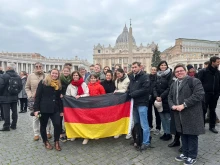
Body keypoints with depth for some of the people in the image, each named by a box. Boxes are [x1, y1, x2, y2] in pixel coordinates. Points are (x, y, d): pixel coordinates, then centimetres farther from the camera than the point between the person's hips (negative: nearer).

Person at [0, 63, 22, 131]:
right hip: (14, 97, 5)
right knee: (14, 111, 11)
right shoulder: (18, 77, 4)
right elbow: (20, 86, 4)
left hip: (6, 97, -5)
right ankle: (14, 125, 20)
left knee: (6, 112, 1)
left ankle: (6, 126, 7)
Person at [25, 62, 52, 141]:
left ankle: (48, 132, 24)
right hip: (35, 99, 1)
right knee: (35, 117, 9)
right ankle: (36, 134, 22)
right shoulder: (30, 76, 1)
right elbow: (27, 87, 7)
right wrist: (30, 96, -4)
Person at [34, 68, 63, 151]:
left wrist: (61, 110, 11)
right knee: (43, 125, 11)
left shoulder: (58, 85, 11)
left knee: (57, 125, -8)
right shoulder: (43, 82, -2)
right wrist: (36, 108, -11)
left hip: (55, 109, 3)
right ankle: (45, 141, 32)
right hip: (44, 108, -3)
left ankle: (56, 142, 12)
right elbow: (38, 96, -5)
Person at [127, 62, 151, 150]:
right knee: (136, 123, 16)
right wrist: (128, 93, -1)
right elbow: (129, 88, 21)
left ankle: (146, 142, 11)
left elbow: (145, 89, -19)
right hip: (134, 103, 7)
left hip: (142, 103, -7)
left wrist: (132, 94, -15)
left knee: (144, 124, -1)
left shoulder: (145, 77, -7)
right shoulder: (132, 77, 15)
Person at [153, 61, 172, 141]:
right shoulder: (157, 75, 11)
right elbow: (155, 87, 8)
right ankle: (165, 132, 24)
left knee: (167, 117, 2)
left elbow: (169, 88, -12)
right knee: (162, 116, 11)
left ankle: (169, 133, 16)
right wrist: (156, 96, -7)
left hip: (166, 99, -5)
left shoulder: (169, 74, -5)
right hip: (158, 99, 5)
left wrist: (161, 97, -15)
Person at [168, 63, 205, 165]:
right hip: (179, 115, 6)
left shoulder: (194, 81, -7)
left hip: (191, 114, -6)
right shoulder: (173, 84, 16)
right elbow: (170, 97, 19)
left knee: (192, 135, 5)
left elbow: (199, 94, -19)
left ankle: (192, 156, 22)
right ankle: (185, 153, 32)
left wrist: (184, 105, -21)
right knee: (183, 134, 16)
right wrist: (172, 105, -3)